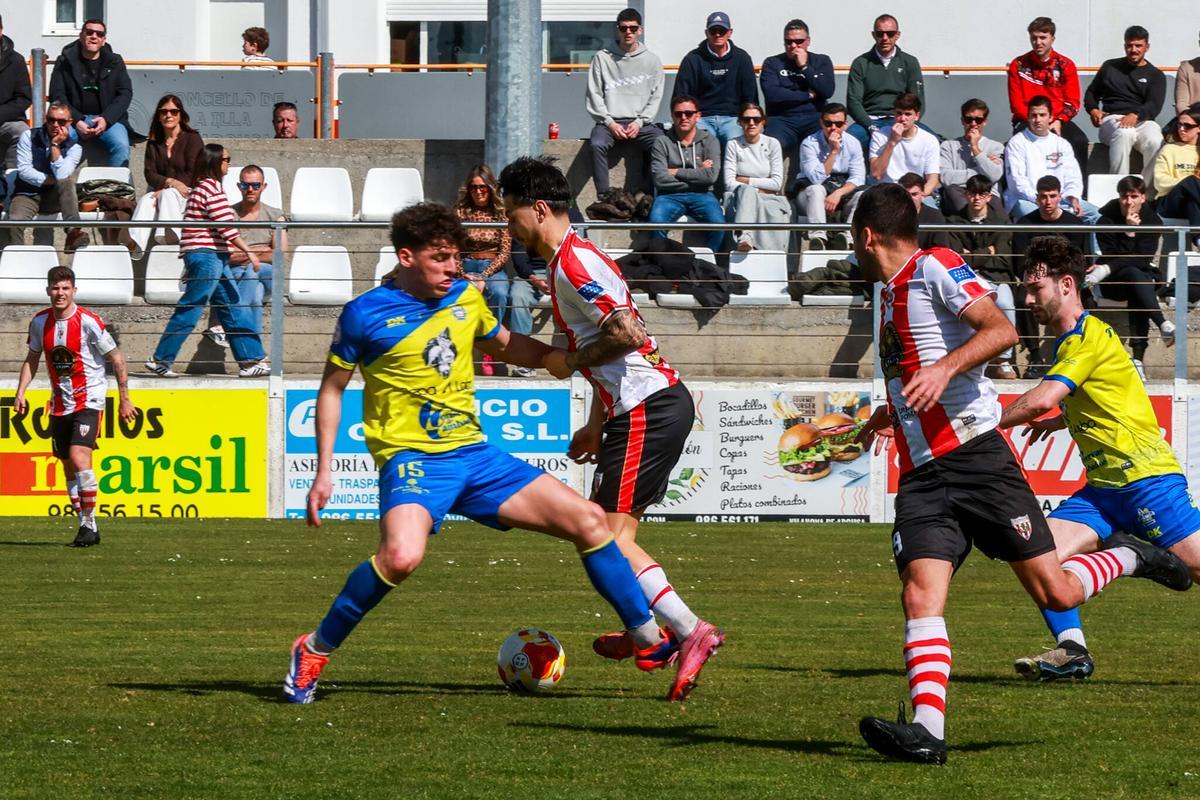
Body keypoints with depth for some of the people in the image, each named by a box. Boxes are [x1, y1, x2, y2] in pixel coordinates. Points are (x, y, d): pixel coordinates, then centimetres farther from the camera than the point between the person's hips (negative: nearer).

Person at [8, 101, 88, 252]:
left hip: (54, 198, 1)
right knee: (15, 220, -34)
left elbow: (62, 175, -20)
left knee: (67, 180, -32)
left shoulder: (74, 147, -2)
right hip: (27, 195, -1)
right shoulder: (29, 137, -1)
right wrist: (51, 181, -13)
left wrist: (55, 145, -19)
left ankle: (73, 233, -43)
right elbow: (24, 171, -10)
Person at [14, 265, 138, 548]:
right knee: (69, 467, 7)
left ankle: (90, 524, -14)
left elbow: (117, 360, -6)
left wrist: (124, 400, -5)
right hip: (59, 405, 6)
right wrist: (21, 393, 5)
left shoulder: (89, 322, -14)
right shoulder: (40, 322, 2)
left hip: (88, 400, -6)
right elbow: (32, 359, 16)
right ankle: (85, 525, 17)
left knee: (79, 458, -21)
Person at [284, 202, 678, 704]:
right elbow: (332, 388, 4)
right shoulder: (365, 315, -6)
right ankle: (315, 650, -14)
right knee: (401, 556, -36)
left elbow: (506, 347, 27)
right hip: (412, 458, -6)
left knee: (589, 520, -1)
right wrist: (323, 472, -1)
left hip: (474, 455, 6)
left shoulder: (465, 298, 8)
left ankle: (649, 640, 15)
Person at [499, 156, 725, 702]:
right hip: (646, 405, 10)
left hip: (648, 409, -10)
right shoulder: (572, 260, 19)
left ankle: (690, 631, -15)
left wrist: (571, 361, -9)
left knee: (610, 535, -12)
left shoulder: (573, 264, -14)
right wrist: (595, 426, 26)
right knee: (599, 524, 15)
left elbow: (627, 333, -25)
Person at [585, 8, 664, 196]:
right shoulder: (602, 58, 8)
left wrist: (639, 122, -7)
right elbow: (594, 96, 4)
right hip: (609, 121, -1)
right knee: (597, 144, -32)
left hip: (641, 122, 1)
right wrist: (610, 123, -8)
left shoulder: (651, 60, 11)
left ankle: (647, 195, -22)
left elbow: (655, 97, 7)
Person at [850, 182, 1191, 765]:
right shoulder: (892, 293, 23)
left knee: (1057, 593, -6)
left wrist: (944, 368, -31)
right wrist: (888, 412, 47)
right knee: (921, 595, -15)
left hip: (976, 455, -7)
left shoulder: (934, 267, -4)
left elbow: (1000, 330, -19)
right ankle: (927, 731, -26)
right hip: (921, 475, 7)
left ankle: (1127, 558, 24)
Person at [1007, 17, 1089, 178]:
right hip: (1028, 121, -1)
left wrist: (1059, 121, -15)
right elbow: (1016, 105, 2)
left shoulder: (1065, 65, 6)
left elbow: (1073, 102, 3)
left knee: (1080, 141, -29)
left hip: (1059, 121, 1)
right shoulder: (1018, 65, 4)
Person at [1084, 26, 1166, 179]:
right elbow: (1091, 93, 30)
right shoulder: (1110, 67, 22)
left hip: (1142, 121, 0)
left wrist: (1135, 115, -23)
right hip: (1112, 119, 0)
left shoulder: (1156, 75, 15)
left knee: (1155, 142, -36)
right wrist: (1093, 110, 6)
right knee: (1124, 134, -39)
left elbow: (1154, 105, -1)